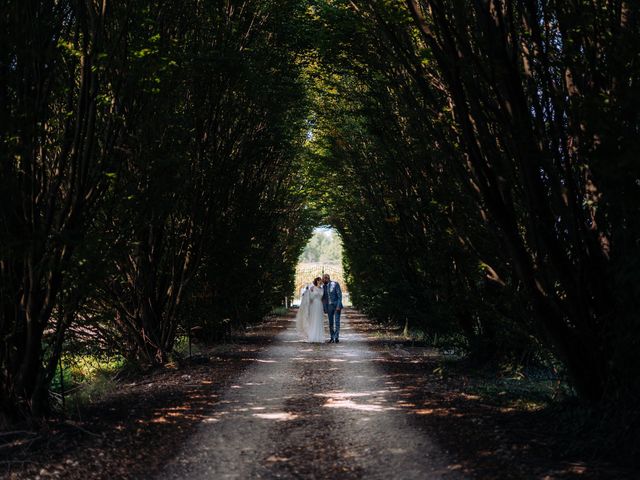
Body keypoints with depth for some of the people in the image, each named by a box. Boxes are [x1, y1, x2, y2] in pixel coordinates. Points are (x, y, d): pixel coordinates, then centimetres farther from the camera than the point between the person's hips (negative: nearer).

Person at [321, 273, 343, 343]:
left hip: (337, 306, -5)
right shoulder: (324, 287, 8)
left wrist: (338, 306, -19)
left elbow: (340, 296, -11)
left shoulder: (335, 284, -8)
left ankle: (336, 338, -12)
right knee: (331, 323, 5)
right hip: (329, 307, 5)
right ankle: (332, 338, 9)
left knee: (337, 322, -11)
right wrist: (324, 308, 4)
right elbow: (323, 298, 12)